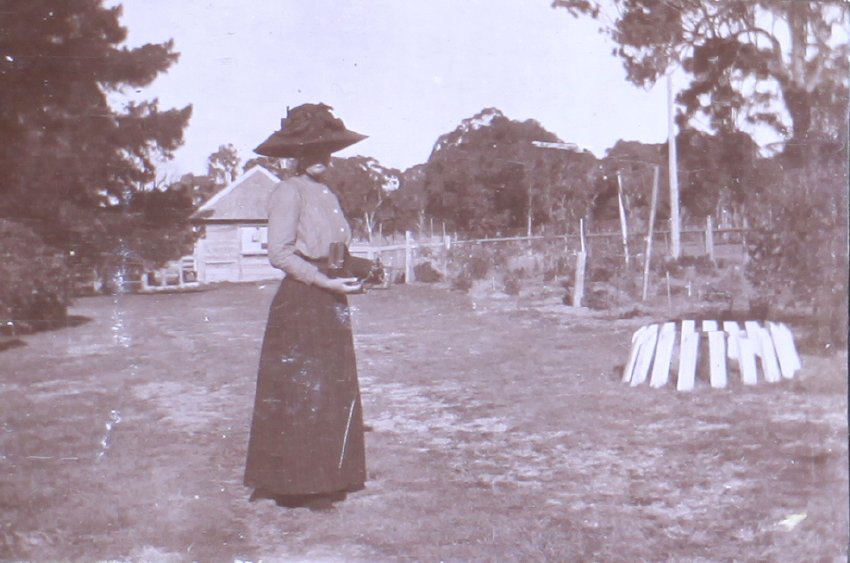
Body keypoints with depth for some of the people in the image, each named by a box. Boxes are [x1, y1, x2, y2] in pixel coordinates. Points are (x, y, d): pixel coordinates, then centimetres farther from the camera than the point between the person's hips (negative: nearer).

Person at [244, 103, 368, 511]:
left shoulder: (327, 195, 17)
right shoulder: (289, 192, -8)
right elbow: (279, 254, -16)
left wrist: (352, 273, 6)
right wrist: (326, 281, -18)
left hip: (330, 303, 9)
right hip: (300, 304, -8)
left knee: (335, 393, 10)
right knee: (299, 393, -4)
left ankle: (326, 480, 19)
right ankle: (296, 483, 5)